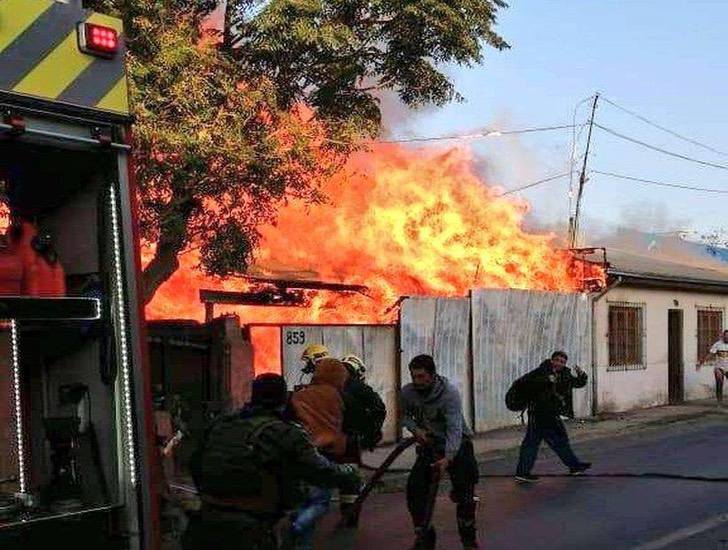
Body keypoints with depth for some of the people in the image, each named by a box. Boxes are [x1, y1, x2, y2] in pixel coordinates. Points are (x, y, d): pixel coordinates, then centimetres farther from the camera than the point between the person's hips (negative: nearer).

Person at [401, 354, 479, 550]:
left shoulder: (449, 393, -26)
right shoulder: (408, 392, -12)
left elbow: (455, 429, -32)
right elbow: (405, 416, 7)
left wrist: (448, 458, -45)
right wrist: (416, 429, -14)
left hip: (457, 445, -4)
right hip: (429, 444, 4)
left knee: (464, 489, -16)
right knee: (414, 488, -7)